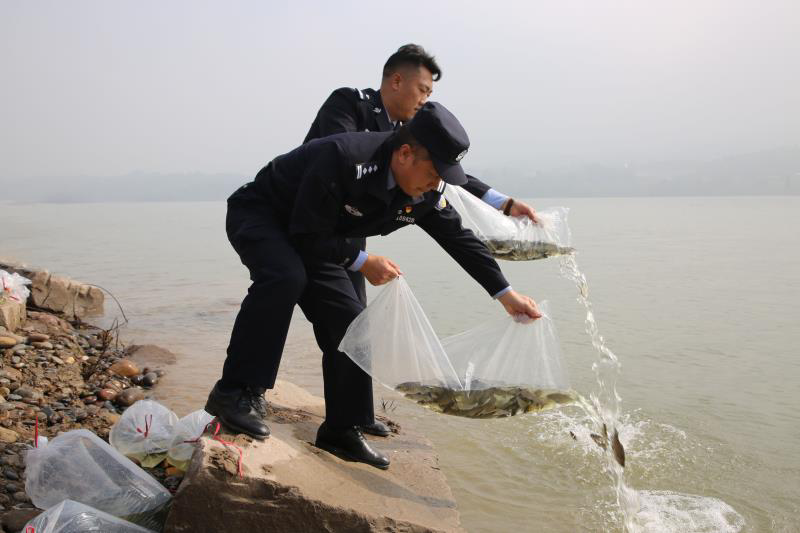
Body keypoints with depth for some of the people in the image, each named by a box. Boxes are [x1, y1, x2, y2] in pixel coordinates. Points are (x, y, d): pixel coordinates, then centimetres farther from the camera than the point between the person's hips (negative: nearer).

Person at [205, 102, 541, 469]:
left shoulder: (424, 194, -12)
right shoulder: (343, 158, -36)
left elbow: (459, 239, -1)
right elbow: (308, 236, -31)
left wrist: (506, 294, 0)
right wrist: (362, 262, -25)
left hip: (310, 238, 7)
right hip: (256, 215, -7)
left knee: (348, 322, -2)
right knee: (285, 277, -38)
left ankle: (342, 431, 11)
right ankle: (234, 393, -30)